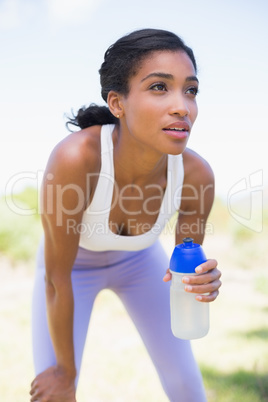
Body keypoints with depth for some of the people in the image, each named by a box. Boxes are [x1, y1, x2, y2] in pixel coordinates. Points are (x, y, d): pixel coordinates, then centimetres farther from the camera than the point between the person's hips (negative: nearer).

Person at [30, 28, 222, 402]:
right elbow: (57, 277, -29)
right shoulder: (74, 158, -42)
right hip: (72, 263, -2)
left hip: (138, 258, 3)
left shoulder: (196, 174, -30)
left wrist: (201, 281, -36)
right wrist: (65, 370, -16)